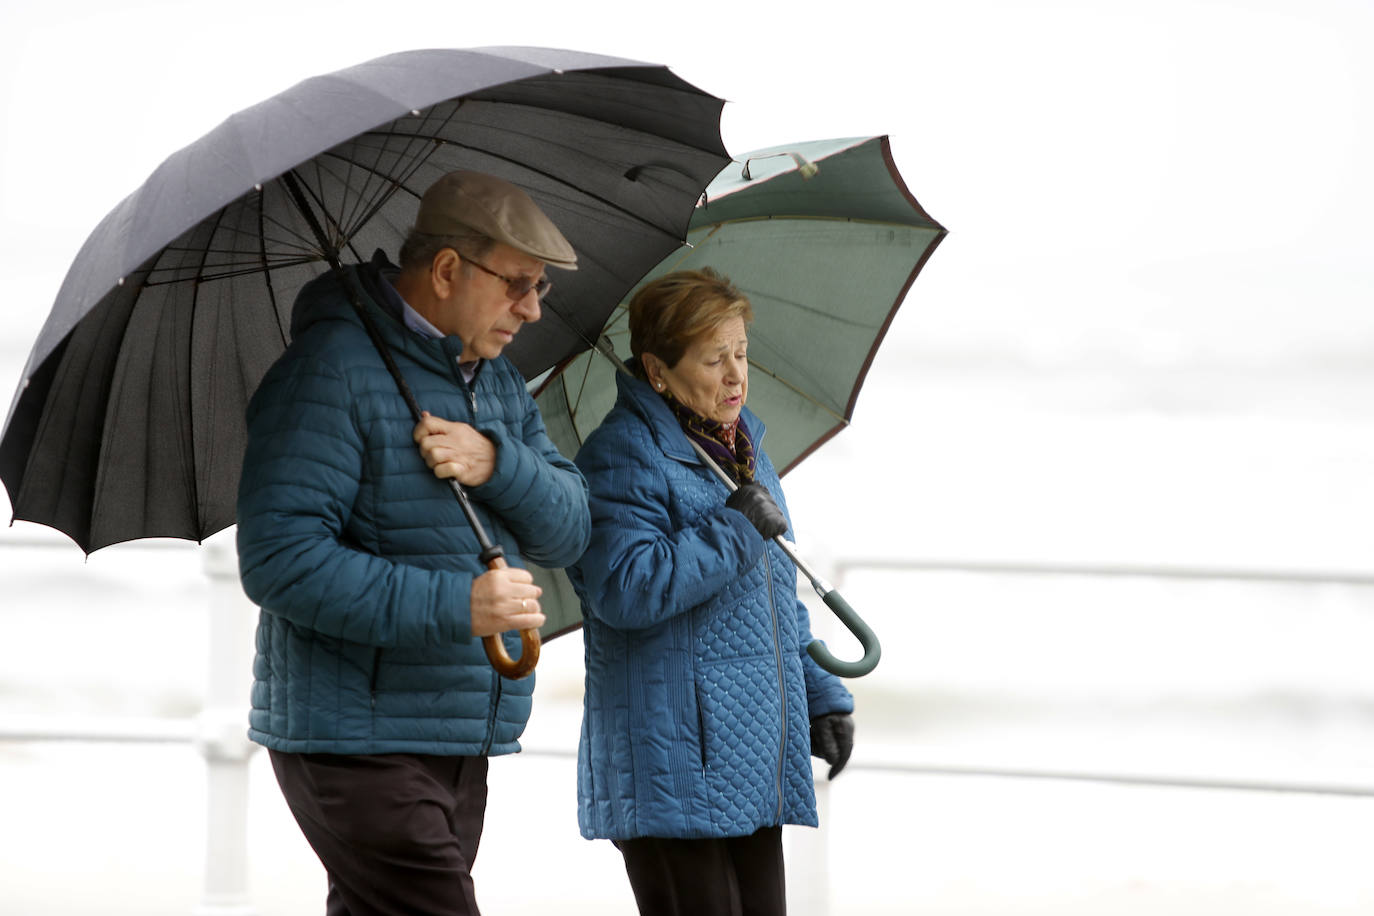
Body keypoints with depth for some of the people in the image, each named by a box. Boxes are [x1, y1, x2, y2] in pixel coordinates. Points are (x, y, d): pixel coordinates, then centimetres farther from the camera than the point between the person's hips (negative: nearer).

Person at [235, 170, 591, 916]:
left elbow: (567, 534, 11)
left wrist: (499, 463, -11)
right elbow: (277, 560, -21)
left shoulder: (495, 380, 16)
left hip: (461, 743, 8)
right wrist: (456, 605, -24)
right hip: (357, 742, -8)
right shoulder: (333, 372, -13)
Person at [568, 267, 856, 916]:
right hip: (673, 759, -9)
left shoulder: (745, 448, 18)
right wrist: (736, 529, -19)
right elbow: (623, 589, -24)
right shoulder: (622, 457, -11)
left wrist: (821, 696, 21)